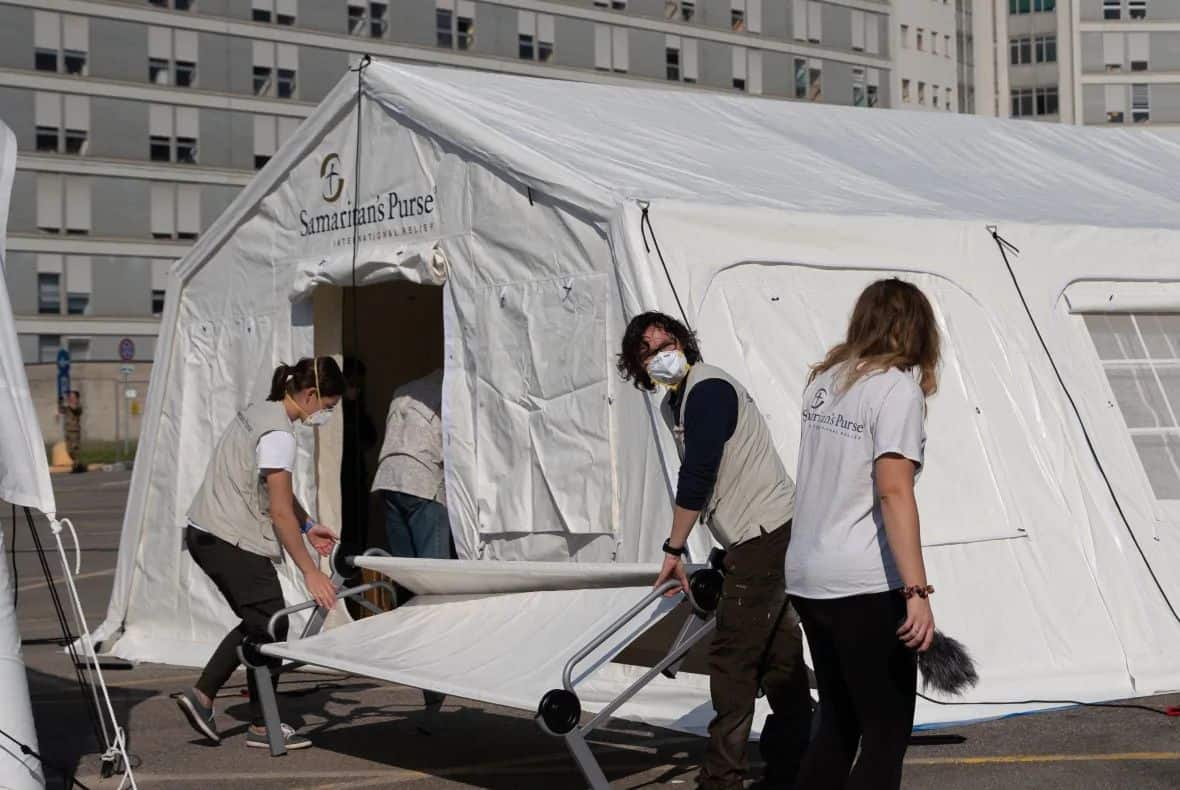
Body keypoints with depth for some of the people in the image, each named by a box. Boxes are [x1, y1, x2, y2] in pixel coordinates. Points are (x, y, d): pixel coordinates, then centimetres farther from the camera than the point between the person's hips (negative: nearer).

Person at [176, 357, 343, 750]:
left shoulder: (259, 413, 12)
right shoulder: (278, 435, -19)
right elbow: (280, 512, -23)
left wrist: (307, 526, 20)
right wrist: (310, 572, -22)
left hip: (205, 535, 10)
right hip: (232, 543, -10)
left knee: (257, 622, 17)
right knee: (271, 626, -1)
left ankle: (201, 695, 16)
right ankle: (262, 726, 9)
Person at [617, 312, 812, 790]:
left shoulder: (708, 389, -16)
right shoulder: (673, 403, 14)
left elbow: (697, 478, -21)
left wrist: (673, 549, -14)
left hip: (766, 531, -10)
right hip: (768, 535, 10)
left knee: (733, 657, -8)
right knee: (776, 652, 16)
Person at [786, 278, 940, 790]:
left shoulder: (824, 380, 11)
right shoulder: (897, 387, -10)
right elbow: (893, 492, -20)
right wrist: (917, 591, -23)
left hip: (805, 577, 8)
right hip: (864, 585, -8)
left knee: (837, 723, 19)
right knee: (886, 732, 2)